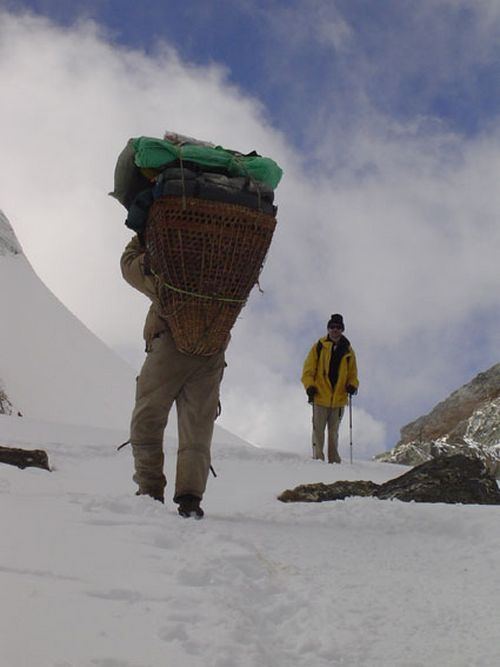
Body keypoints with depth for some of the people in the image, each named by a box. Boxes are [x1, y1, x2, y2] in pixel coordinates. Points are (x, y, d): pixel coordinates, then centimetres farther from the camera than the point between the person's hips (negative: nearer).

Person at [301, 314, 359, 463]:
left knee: (334, 431, 12)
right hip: (320, 396, -3)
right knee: (318, 430, -4)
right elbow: (308, 370, 1)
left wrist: (352, 385, -5)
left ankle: (334, 460, 17)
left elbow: (352, 374, 14)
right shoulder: (319, 347, 1)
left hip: (339, 398, 3)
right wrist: (310, 386, -12)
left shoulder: (348, 351, 9)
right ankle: (318, 458, -1)